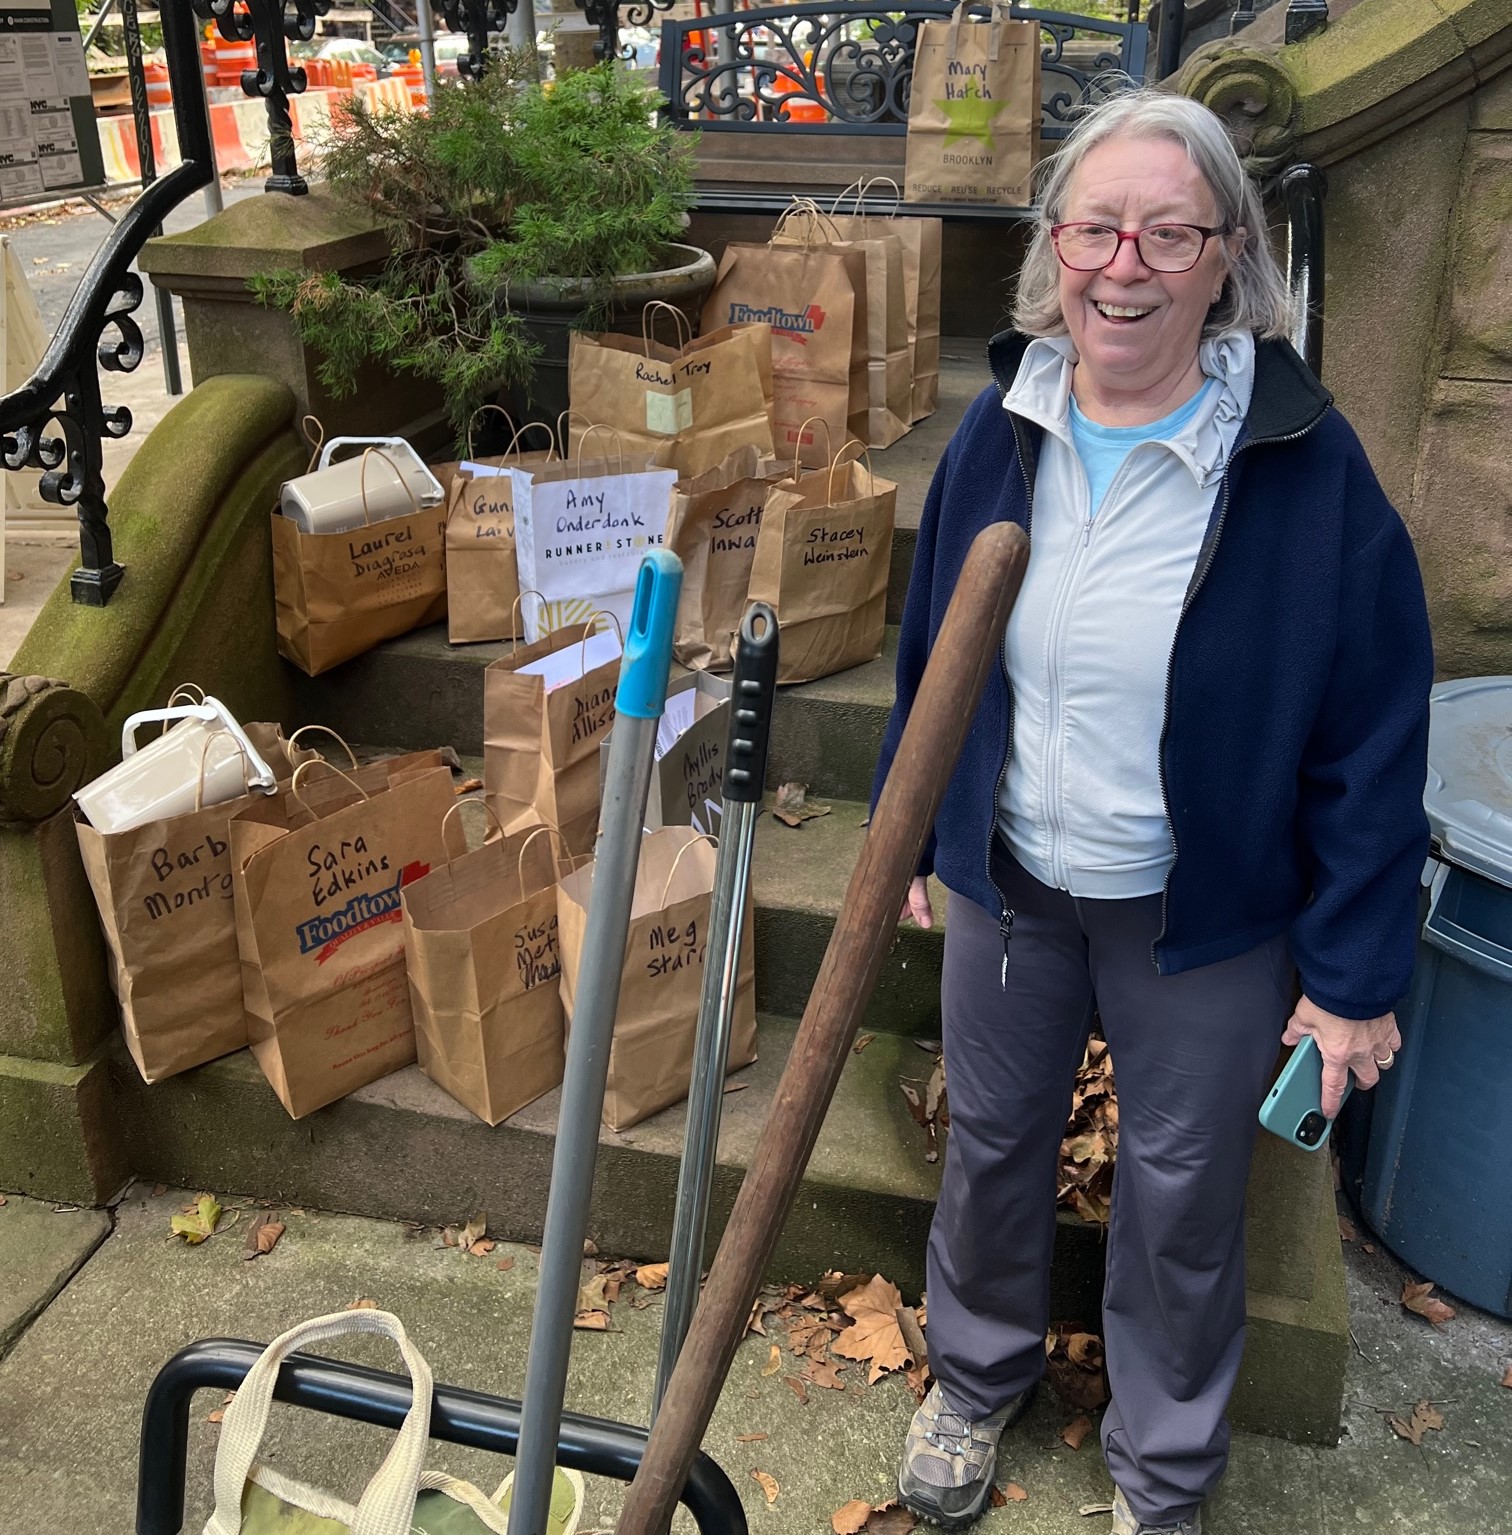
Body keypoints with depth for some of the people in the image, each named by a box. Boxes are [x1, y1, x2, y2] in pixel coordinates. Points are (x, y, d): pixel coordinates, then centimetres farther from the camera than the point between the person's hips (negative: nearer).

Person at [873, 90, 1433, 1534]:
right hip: (1008, 883, 4)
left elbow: (1373, 738, -13)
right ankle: (976, 1377, 52)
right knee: (989, 1142, 21)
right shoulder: (1003, 427, -6)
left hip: (1204, 920, -3)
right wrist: (915, 830, 11)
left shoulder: (1303, 464, -18)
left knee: (1181, 1196, 15)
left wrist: (1355, 975, -11)